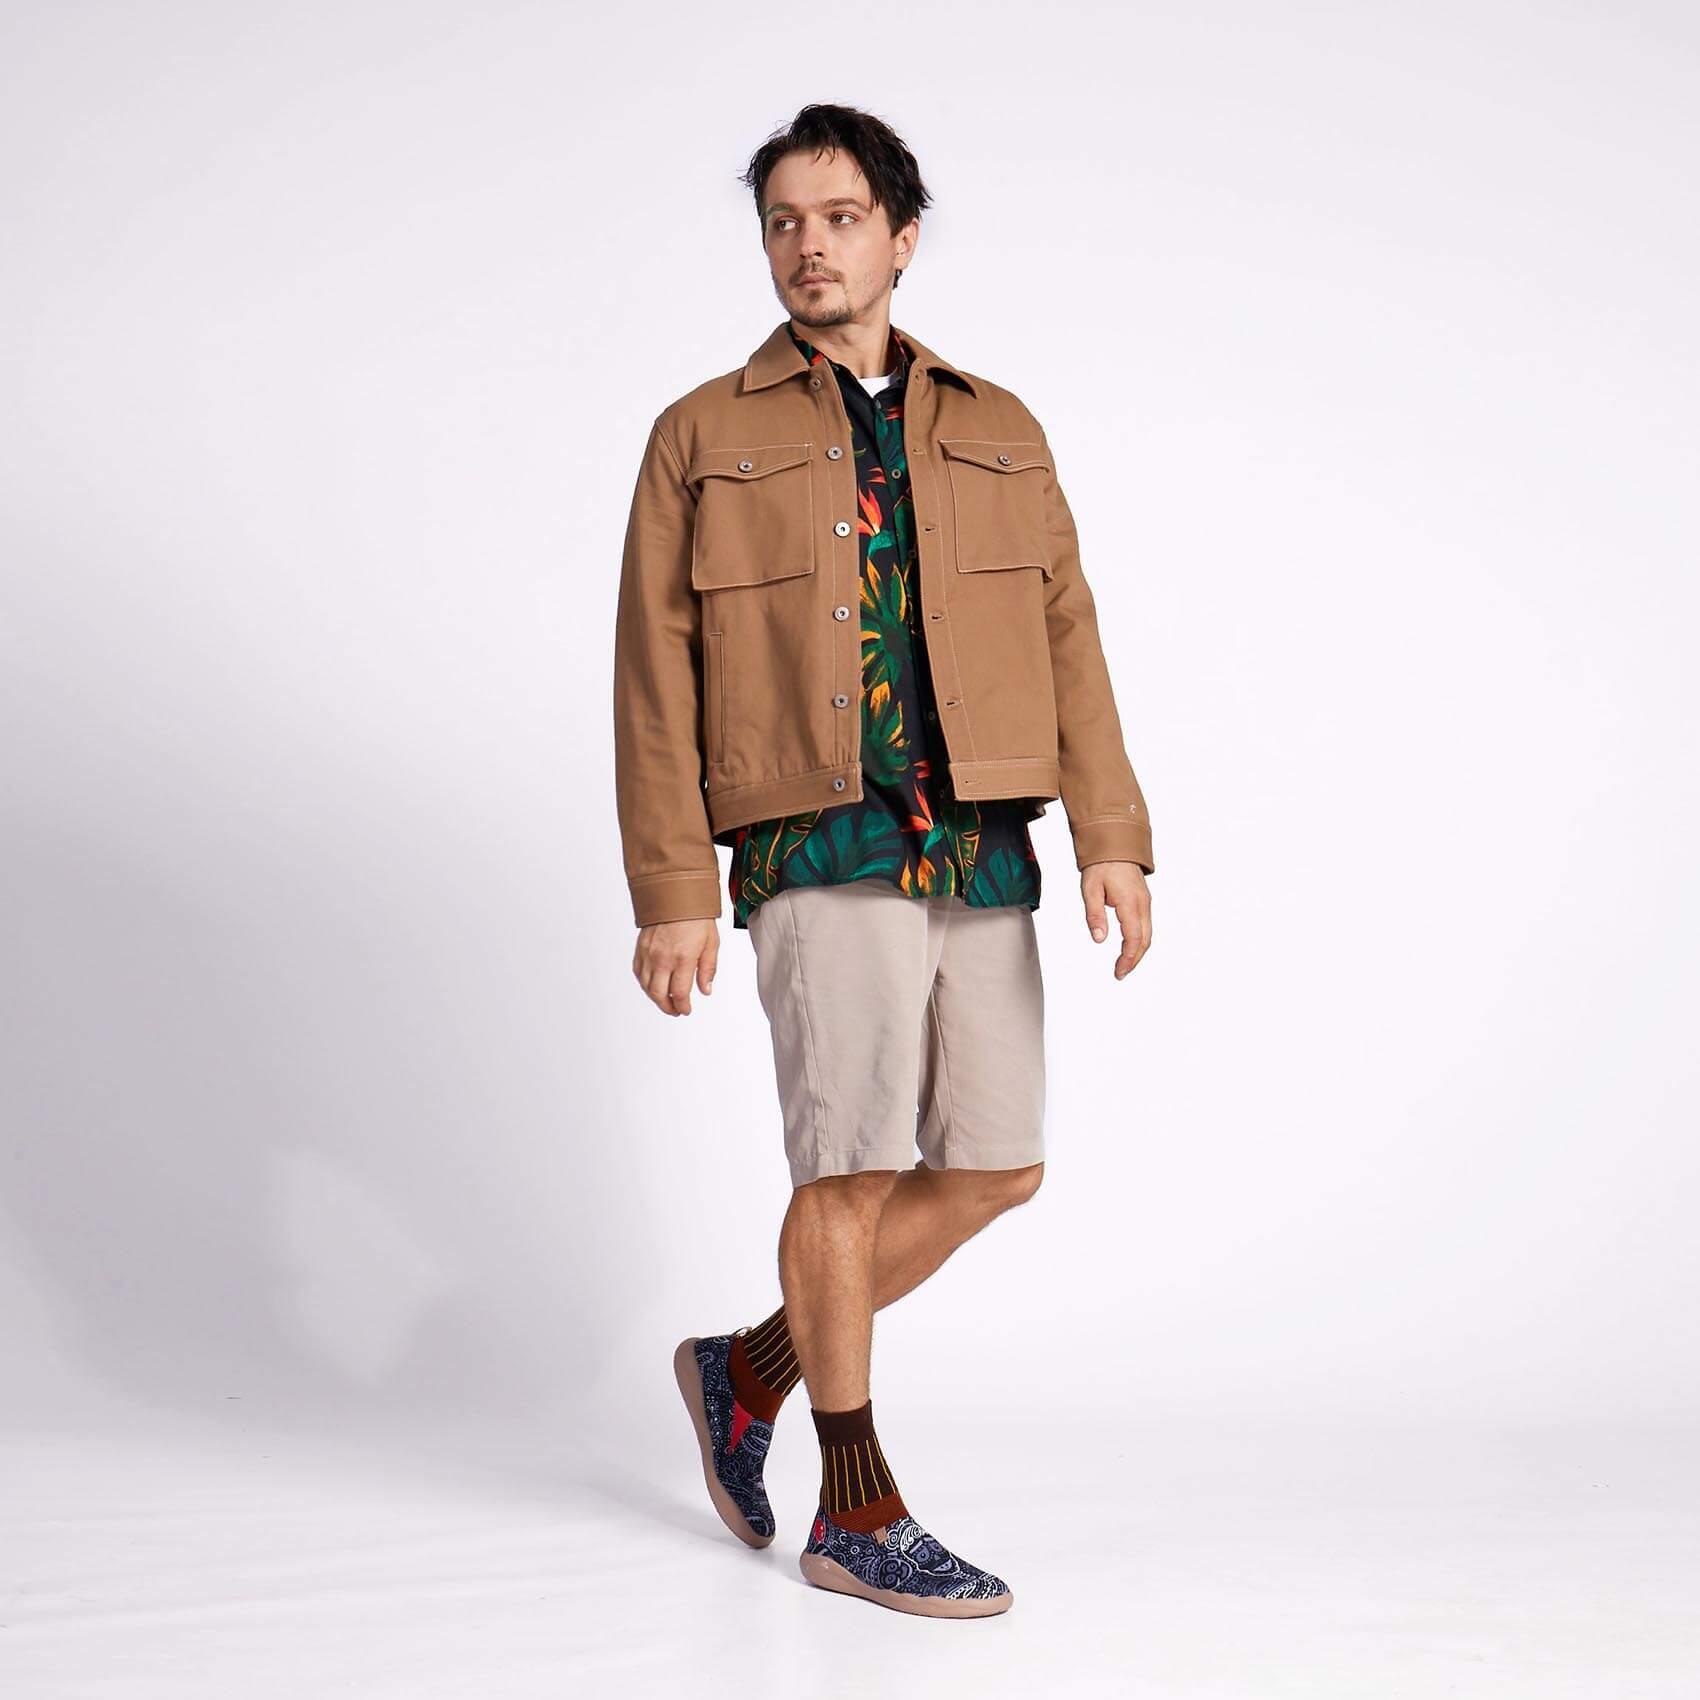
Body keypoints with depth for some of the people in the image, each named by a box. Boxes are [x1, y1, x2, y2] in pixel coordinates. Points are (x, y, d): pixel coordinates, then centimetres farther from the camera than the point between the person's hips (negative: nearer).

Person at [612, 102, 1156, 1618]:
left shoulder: (998, 432, 16)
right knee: (854, 1165, -4)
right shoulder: (704, 439, 7)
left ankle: (752, 1368, 24)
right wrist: (673, 894, -5)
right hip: (820, 850, -4)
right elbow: (655, 677, 3)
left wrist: (1114, 836, 0)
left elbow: (1068, 638, 11)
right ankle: (860, 1519, 10)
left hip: (981, 856, 5)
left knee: (994, 1167, 5)